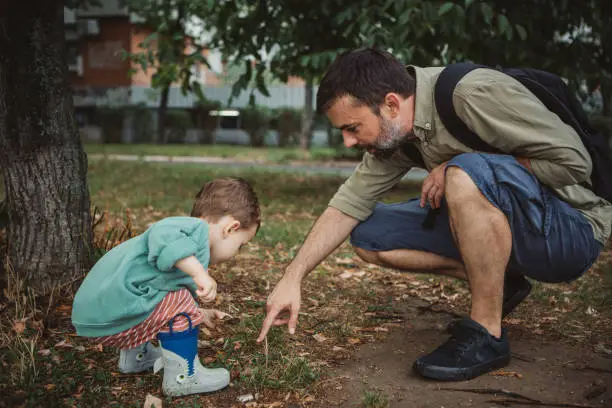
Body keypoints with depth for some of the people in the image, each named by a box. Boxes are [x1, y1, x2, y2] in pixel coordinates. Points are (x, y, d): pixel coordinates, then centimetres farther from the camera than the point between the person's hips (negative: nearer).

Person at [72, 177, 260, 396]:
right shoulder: (197, 229, -15)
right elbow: (162, 236, -38)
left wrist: (198, 314, 38)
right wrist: (200, 272, -40)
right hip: (109, 316, -11)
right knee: (180, 303, -15)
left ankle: (134, 356, 39)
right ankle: (182, 376, -1)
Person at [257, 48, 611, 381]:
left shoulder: (475, 94, -25)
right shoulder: (394, 132, -2)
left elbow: (574, 160, -24)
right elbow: (348, 204, -2)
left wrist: (458, 170, -23)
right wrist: (292, 278, -9)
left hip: (570, 229, -7)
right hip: (502, 226, 7)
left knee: (466, 174, -36)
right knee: (367, 235, -2)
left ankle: (487, 335, -20)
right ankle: (498, 283, 4)